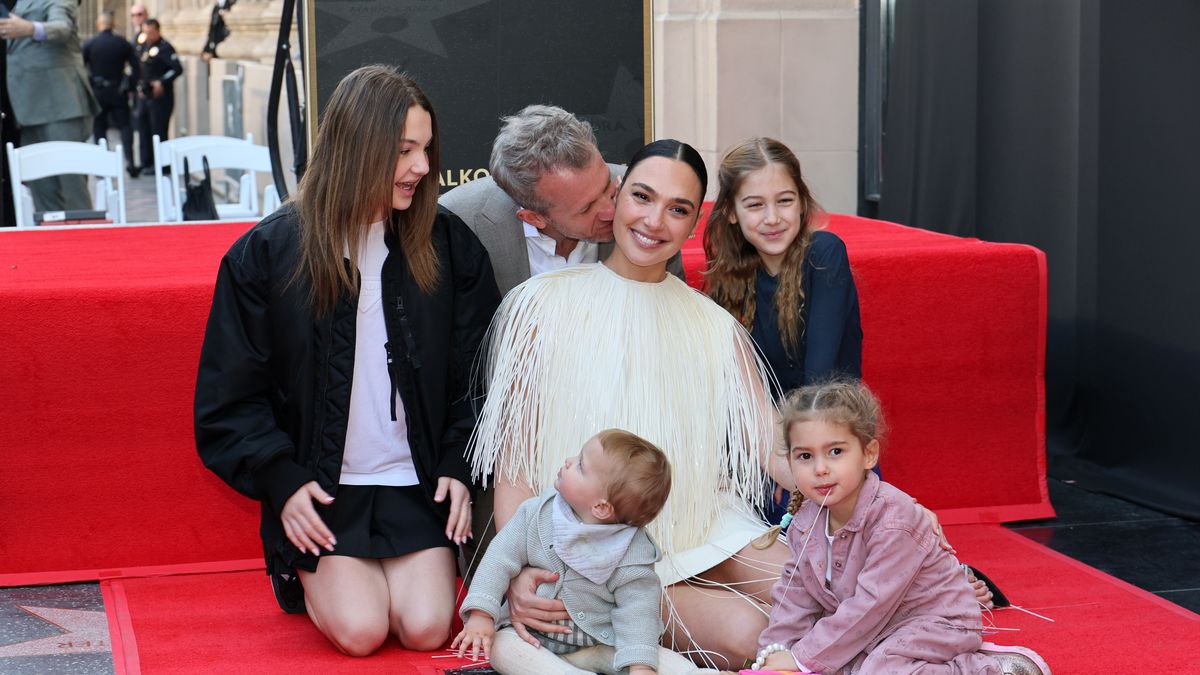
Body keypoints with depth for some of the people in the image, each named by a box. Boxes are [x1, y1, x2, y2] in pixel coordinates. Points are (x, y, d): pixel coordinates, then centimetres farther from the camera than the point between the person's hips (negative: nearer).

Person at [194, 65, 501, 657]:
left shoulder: (449, 246, 2)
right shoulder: (267, 253, -4)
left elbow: (476, 373, 7)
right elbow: (229, 397, -1)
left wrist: (459, 467, -5)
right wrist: (281, 479, -11)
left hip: (417, 483, 2)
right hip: (320, 490, -2)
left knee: (427, 627, -15)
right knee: (359, 630, -18)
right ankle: (303, 574, 16)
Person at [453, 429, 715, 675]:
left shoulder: (632, 556, -16)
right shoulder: (536, 514, -7)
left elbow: (637, 611, -16)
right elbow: (500, 558, -5)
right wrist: (481, 615, -16)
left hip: (602, 646, -2)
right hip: (535, 638, 3)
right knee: (500, 645, -29)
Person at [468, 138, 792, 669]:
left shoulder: (715, 328, 10)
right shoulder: (544, 306, -1)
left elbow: (772, 445, 1)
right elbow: (513, 459, -4)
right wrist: (518, 572, -20)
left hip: (701, 529, 5)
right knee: (741, 633, -25)